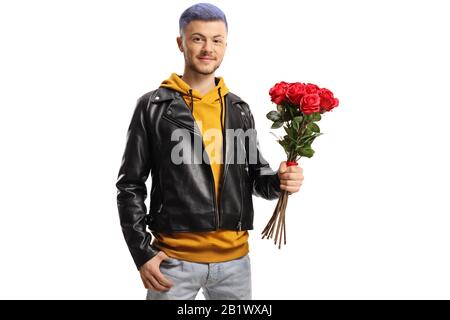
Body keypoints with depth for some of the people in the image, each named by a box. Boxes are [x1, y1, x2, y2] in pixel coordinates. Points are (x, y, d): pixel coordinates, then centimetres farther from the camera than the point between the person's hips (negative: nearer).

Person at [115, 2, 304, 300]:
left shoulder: (240, 109, 8)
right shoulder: (153, 106, -3)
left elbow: (255, 176, 13)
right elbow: (130, 185, -2)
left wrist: (278, 181, -9)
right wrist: (142, 252, -9)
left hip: (234, 257, 4)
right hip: (174, 258, -3)